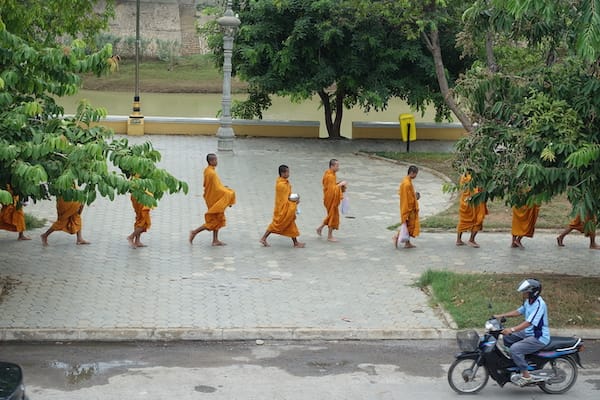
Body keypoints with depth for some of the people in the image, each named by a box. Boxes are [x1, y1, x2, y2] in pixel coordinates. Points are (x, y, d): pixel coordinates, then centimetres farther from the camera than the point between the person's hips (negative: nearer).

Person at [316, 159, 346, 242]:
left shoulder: (331, 174, 7)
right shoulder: (329, 176, -24)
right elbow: (332, 189, -28)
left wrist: (339, 183, 4)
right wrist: (340, 184, -21)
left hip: (333, 199, 10)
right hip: (331, 199, -10)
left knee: (331, 215, 22)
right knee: (333, 216, 2)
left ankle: (320, 228, 33)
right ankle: (330, 236, 13)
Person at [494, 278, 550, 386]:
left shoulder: (539, 304, -24)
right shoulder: (528, 301, 6)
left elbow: (529, 322, -32)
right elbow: (518, 311, 20)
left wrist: (512, 330, -40)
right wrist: (500, 316, 13)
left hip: (539, 338, -10)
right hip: (528, 333, 10)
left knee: (515, 349, -26)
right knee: (506, 338, 12)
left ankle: (526, 375, -14)